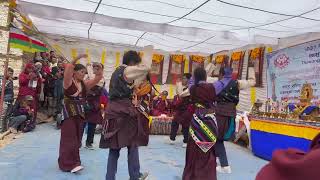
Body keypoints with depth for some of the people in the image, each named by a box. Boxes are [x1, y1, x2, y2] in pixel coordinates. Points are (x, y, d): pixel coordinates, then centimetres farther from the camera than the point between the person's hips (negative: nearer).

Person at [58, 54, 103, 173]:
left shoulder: (84, 84, 8)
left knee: (77, 138, 12)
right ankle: (70, 164, -2)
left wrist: (99, 68, -8)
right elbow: (68, 68, -23)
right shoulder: (68, 82, -7)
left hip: (80, 113, 6)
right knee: (69, 137, -6)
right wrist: (77, 59, -25)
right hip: (69, 112, -6)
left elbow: (98, 78, 6)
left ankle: (73, 161, 24)